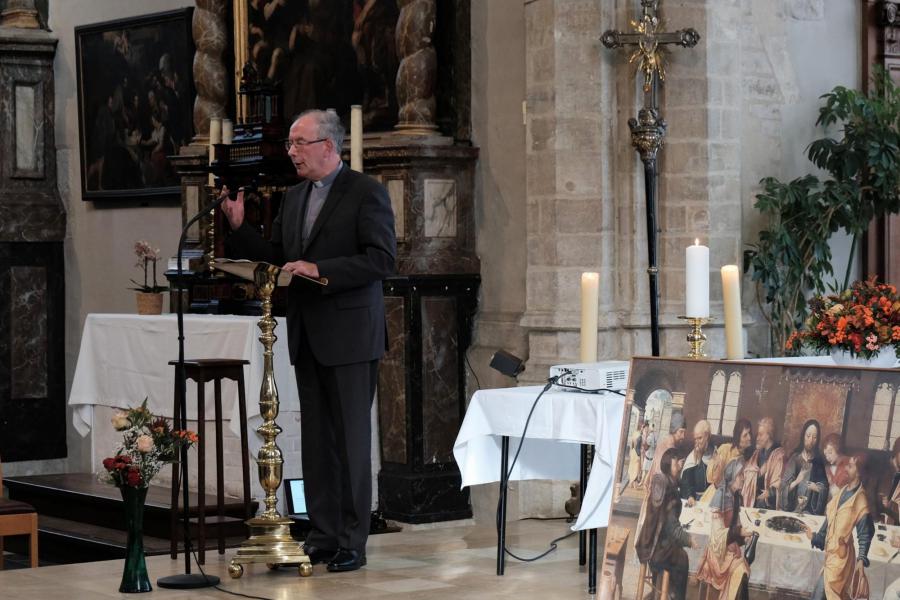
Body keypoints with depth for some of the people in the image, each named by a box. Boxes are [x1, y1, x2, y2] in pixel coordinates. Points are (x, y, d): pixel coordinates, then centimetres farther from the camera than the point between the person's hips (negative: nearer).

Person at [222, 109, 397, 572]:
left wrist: (321, 269, -21)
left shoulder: (366, 193, -7)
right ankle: (322, 537, 14)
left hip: (348, 334, -7)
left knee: (350, 438, -3)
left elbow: (381, 259, -15)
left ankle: (351, 542, 2)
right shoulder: (294, 198, 15)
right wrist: (239, 228, 2)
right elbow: (276, 258, 16)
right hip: (307, 337, 7)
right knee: (315, 438, 8)